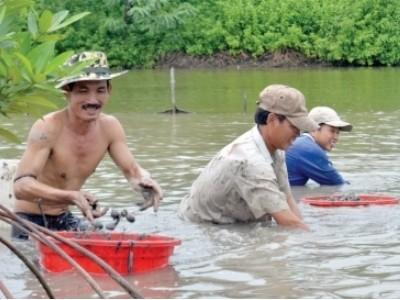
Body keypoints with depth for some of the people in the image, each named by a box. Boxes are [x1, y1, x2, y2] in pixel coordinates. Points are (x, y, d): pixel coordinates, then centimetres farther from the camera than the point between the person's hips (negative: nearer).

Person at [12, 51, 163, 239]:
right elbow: (21, 186, -34)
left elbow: (131, 169, 1)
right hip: (30, 223, -6)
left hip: (64, 220, 6)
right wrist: (72, 197, -50)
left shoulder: (109, 127, -5)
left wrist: (144, 180, -26)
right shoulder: (47, 128, -24)